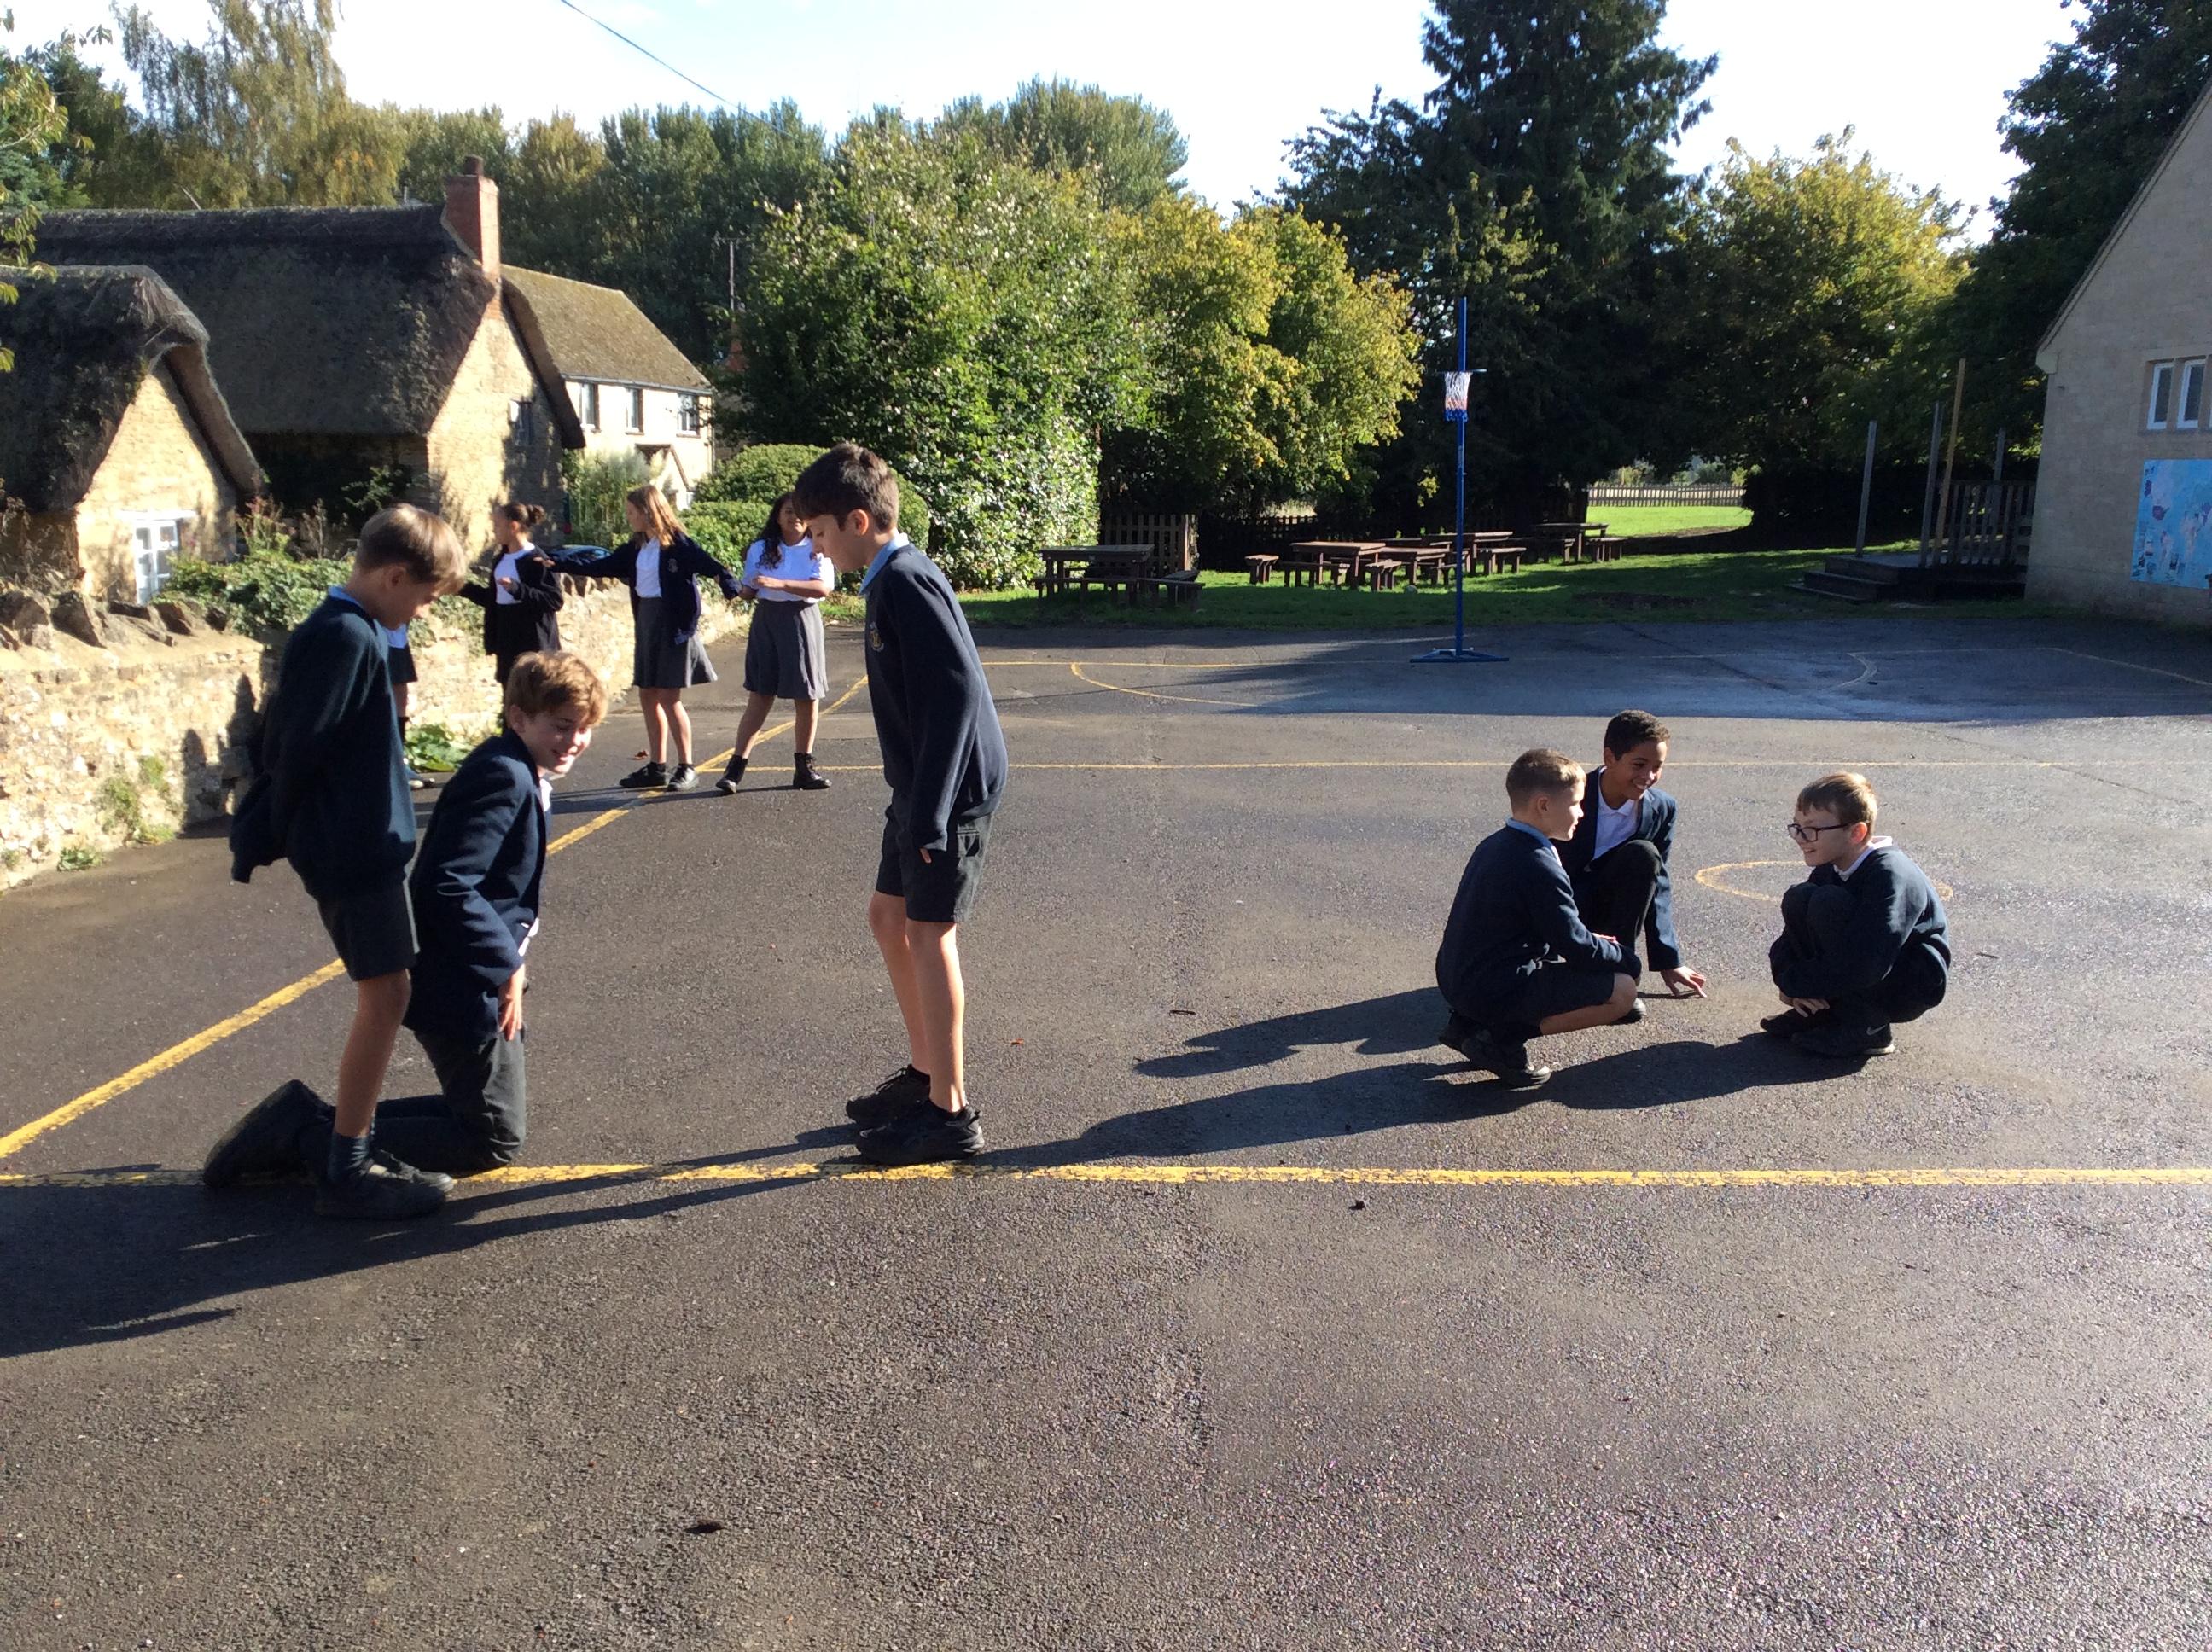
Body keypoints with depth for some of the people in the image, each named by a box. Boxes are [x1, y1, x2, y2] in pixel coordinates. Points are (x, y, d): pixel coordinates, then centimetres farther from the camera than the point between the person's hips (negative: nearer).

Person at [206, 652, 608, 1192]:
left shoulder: (523, 775, 11)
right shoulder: (503, 776, -21)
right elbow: (446, 886, -28)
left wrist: (507, 958, 13)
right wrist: (506, 965, -23)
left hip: (478, 978, 11)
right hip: (464, 986, -11)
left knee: (497, 1112, 19)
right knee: (495, 1141, -1)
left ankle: (311, 1118, 17)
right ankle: (307, 1137, 2)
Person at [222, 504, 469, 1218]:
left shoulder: (337, 631, 13)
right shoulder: (348, 637, -18)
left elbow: (285, 740, 16)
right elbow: (299, 748, -18)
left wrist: (260, 835, 18)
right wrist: (271, 836, -4)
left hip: (359, 845, 10)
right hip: (354, 848, -10)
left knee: (383, 998, 15)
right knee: (383, 1000, -5)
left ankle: (355, 1150, 24)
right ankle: (347, 1173, 1)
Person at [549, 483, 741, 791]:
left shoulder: (677, 543, -11)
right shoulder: (637, 547, 12)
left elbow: (709, 566, -23)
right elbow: (603, 565, 19)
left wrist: (733, 586, -42)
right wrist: (557, 563, 18)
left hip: (673, 623, -8)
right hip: (646, 620, 8)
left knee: (669, 697, -6)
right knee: (648, 695, 10)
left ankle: (686, 768, 4)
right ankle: (657, 767, 18)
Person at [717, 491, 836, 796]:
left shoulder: (816, 550, 0)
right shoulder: (761, 549, 6)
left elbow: (823, 588, -16)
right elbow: (748, 590, 11)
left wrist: (780, 584, -25)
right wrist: (747, 589, -14)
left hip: (802, 621, 0)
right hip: (767, 620, 0)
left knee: (807, 697, 4)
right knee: (760, 696, -3)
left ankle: (804, 767, 16)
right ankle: (736, 768, -2)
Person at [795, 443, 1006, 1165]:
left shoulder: (907, 583, -17)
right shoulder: (891, 581, 13)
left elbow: (958, 694, -25)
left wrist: (930, 811, -24)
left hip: (952, 788, -10)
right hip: (922, 787, 10)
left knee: (926, 933, -4)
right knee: (888, 917, 16)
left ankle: (950, 1112, 5)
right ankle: (925, 1071, 28)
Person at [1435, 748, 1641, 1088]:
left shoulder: (1493, 845, 10)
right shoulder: (1540, 867, -19)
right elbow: (1576, 948, -15)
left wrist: (1589, 941, 16)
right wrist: (1626, 959, 3)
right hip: (1497, 992, -9)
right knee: (1622, 990, -5)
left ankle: (1470, 1024, 13)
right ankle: (1506, 1041, -8)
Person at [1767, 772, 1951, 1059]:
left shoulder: (1891, 876, -26)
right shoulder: (1831, 868, 0)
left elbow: (1863, 967, -37)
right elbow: (1789, 938, 2)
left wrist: (1791, 983, -25)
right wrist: (1792, 983, -19)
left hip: (1913, 988, -8)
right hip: (1860, 980, 8)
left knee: (1828, 904, -27)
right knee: (1799, 898, -11)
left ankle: (1867, 1030, -17)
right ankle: (1822, 1011, -3)